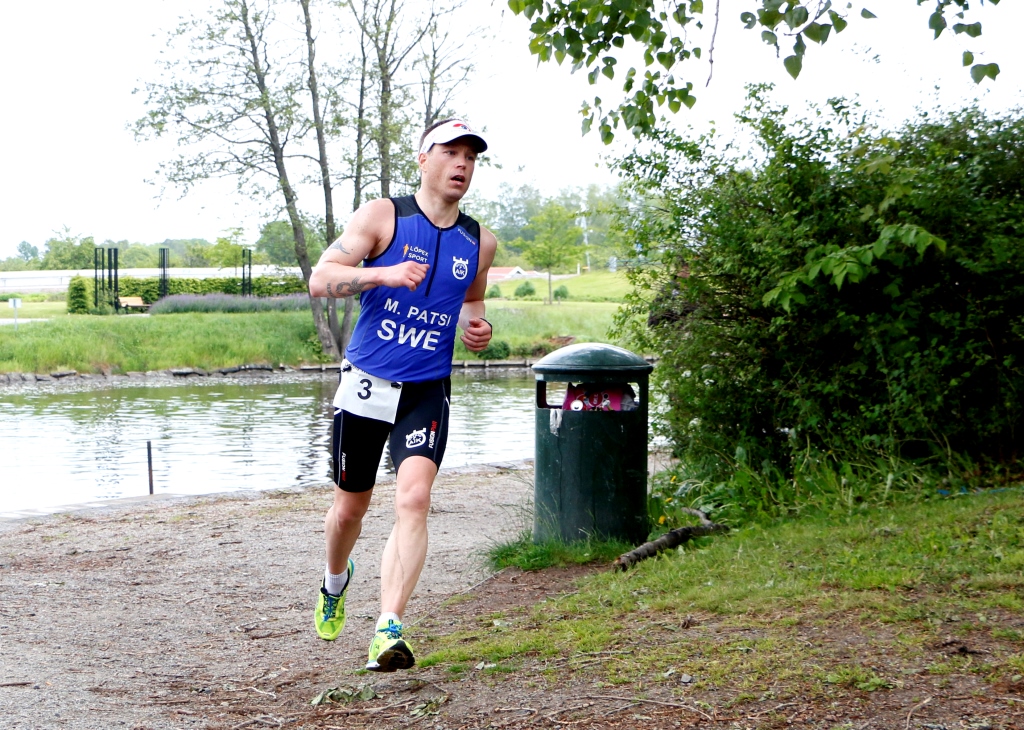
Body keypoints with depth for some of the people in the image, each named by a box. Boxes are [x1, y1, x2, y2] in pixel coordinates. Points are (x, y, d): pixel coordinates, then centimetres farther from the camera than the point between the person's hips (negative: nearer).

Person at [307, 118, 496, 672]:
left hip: (427, 392, 1)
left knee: (413, 500, -21)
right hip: (365, 384, -1)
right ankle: (335, 583, 46)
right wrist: (384, 273, -27)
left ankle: (388, 631, -23)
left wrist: (477, 327, 4)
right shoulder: (383, 217, -4)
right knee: (351, 507, 13)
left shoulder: (480, 243, 7)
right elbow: (320, 279, -12)